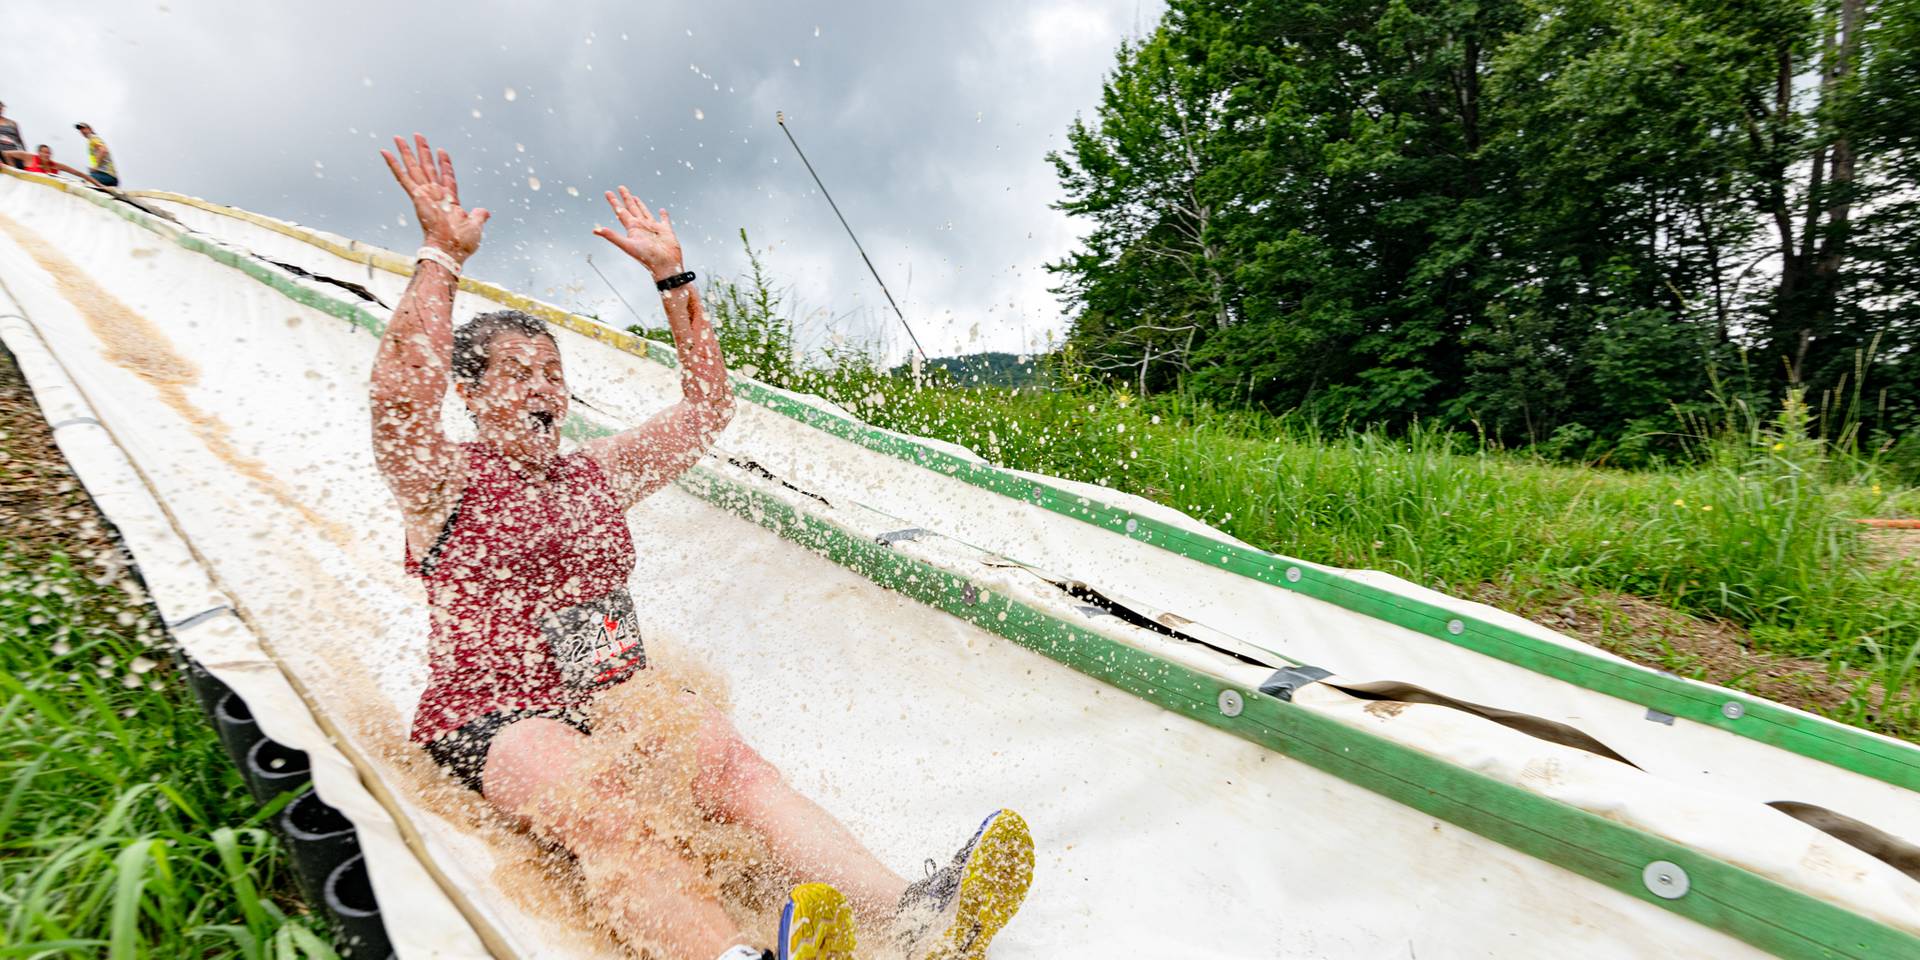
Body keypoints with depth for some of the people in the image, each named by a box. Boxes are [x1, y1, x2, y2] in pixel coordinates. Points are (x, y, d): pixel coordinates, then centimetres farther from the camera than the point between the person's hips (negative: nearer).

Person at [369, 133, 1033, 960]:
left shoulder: (597, 473, 17)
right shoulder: (443, 483, 6)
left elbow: (706, 405, 12)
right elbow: (402, 397, -17)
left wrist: (671, 275, 9)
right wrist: (442, 256, -18)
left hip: (619, 701, 3)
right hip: (495, 720, -2)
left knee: (731, 762, -27)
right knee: (603, 810, -35)